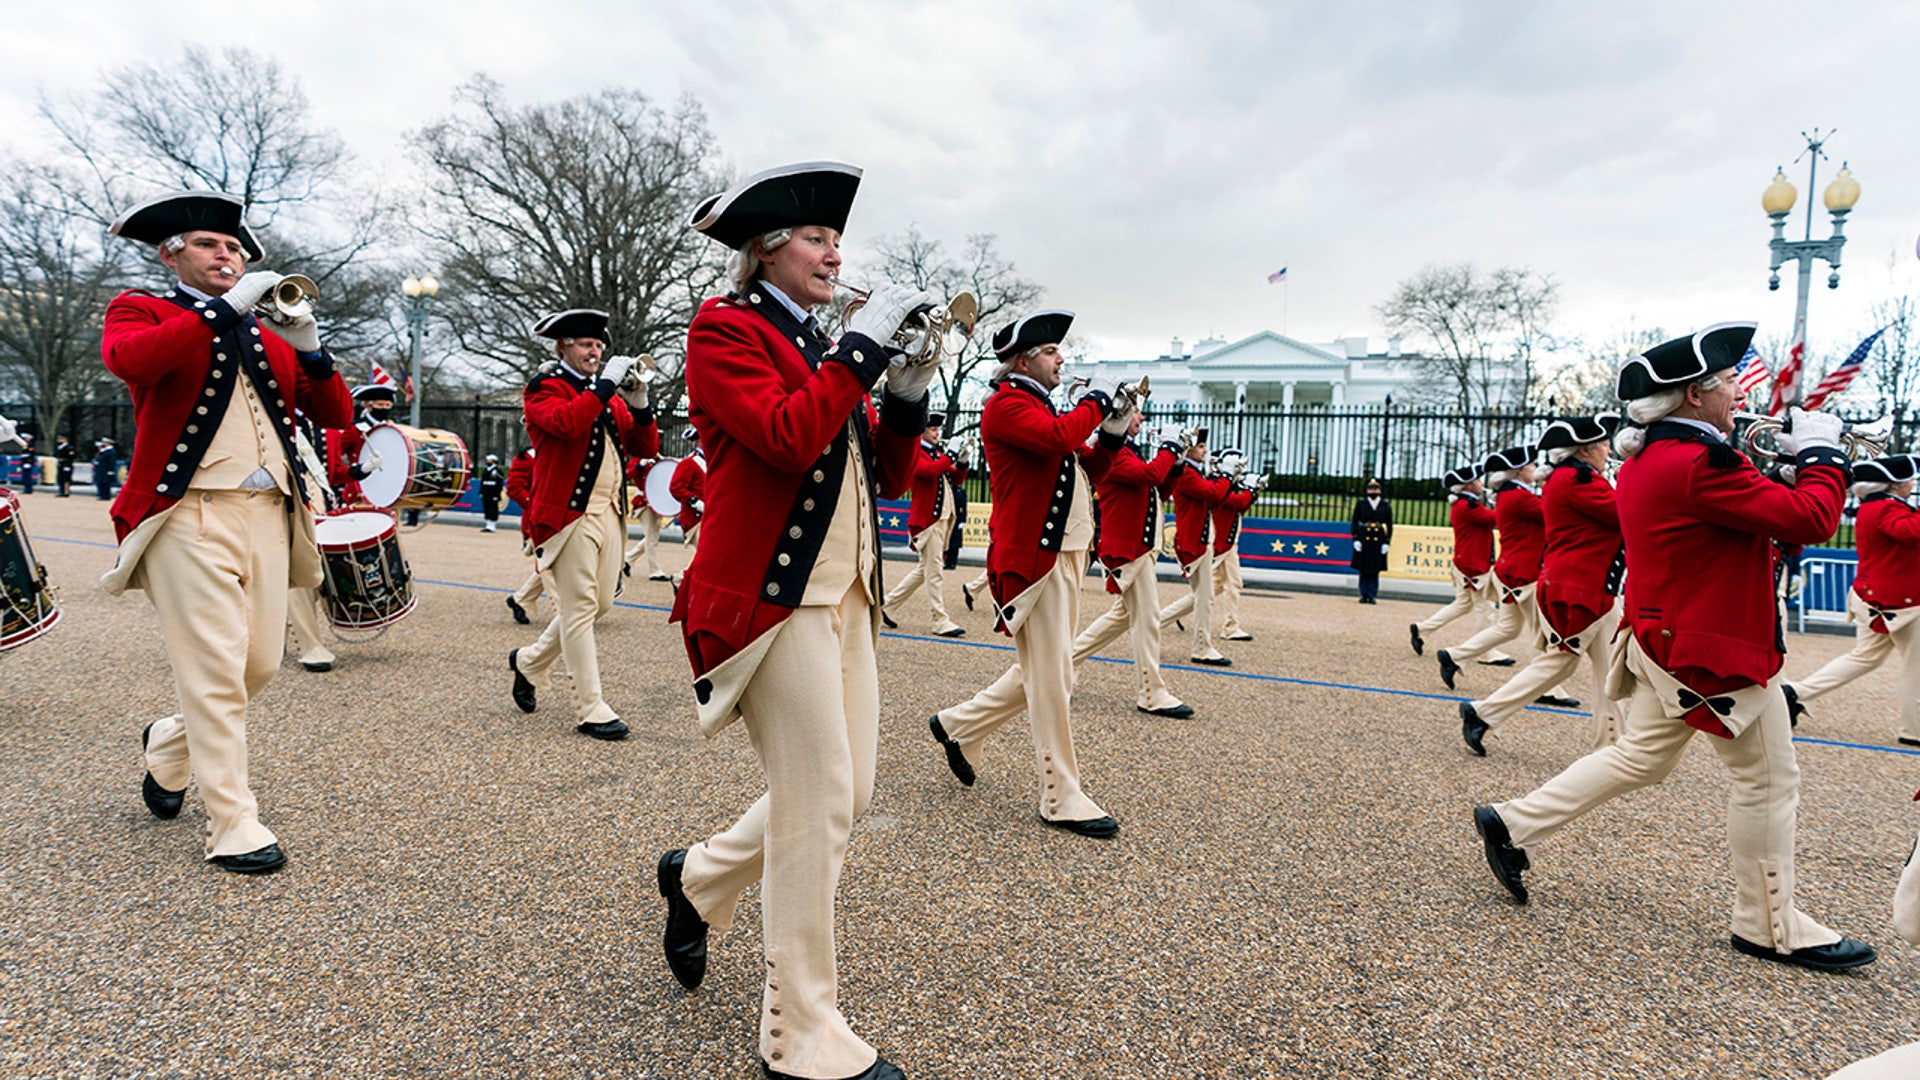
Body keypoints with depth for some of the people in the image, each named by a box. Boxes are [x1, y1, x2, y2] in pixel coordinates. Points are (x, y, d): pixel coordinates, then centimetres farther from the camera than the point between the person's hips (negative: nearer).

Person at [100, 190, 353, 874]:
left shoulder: (268, 336, 20)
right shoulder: (141, 311, 7)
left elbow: (336, 415, 11)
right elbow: (126, 357, -18)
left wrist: (309, 350, -5)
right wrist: (227, 307, -17)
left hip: (268, 515, 5)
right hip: (190, 514, -5)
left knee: (261, 664, 9)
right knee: (215, 671, -7)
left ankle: (170, 743, 37)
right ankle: (232, 825, 2)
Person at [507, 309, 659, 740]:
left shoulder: (609, 396, 20)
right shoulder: (545, 388, -1)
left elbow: (646, 447, 12)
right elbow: (566, 422, -24)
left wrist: (639, 404, -3)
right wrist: (606, 384, -19)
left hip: (610, 513, 8)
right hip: (570, 512, -7)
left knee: (600, 604, 13)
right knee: (579, 609, -4)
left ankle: (530, 661, 35)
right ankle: (591, 710, 1)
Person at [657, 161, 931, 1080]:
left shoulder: (820, 346, 20)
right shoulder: (726, 330, -4)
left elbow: (886, 473, 14)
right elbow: (788, 436, -23)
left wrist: (907, 387, 0)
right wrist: (862, 344, -16)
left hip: (846, 595, 9)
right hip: (773, 595, -9)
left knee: (843, 794, 11)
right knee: (817, 802, -6)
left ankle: (699, 878, 37)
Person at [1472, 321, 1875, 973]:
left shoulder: (1643, 460, 8)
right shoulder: (1700, 465, -23)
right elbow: (1811, 519, -21)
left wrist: (1751, 459, 10)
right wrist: (1823, 452, -6)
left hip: (1662, 639, 10)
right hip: (1715, 653, -9)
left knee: (1641, 758, 19)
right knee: (1767, 779, 6)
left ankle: (1513, 825, 18)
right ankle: (1771, 928, 21)